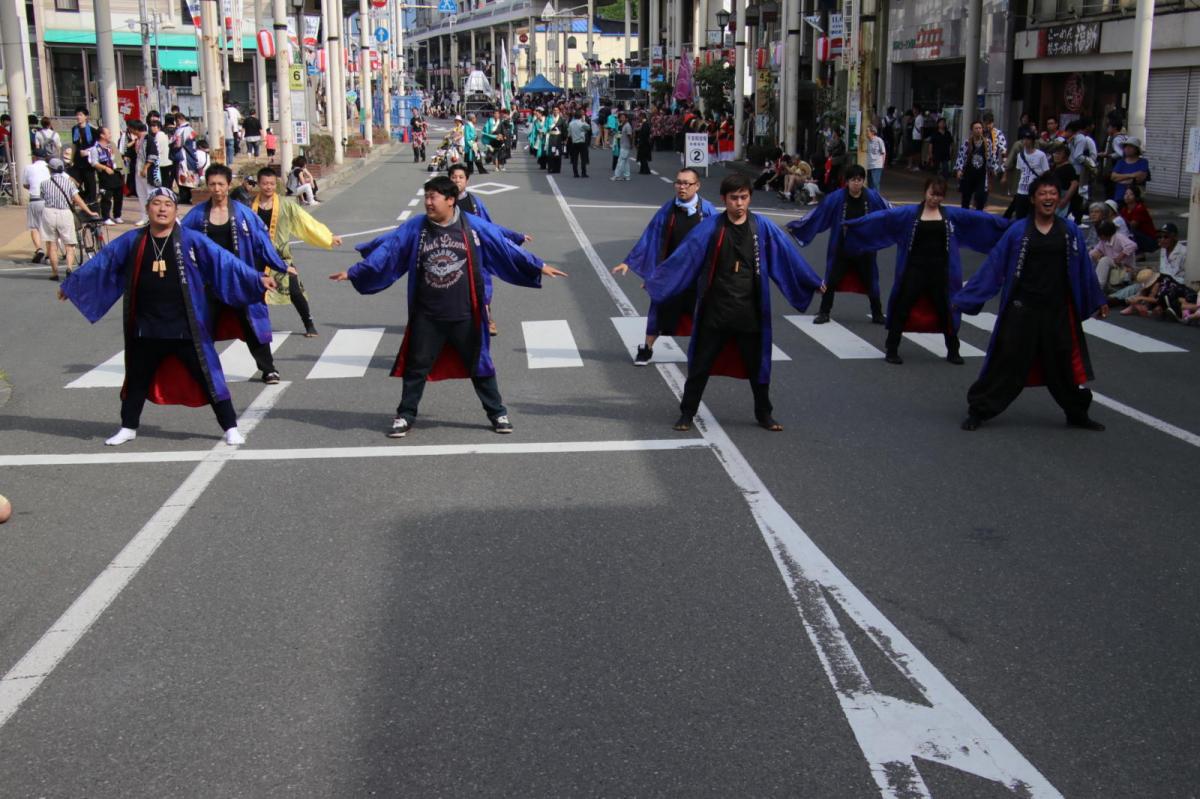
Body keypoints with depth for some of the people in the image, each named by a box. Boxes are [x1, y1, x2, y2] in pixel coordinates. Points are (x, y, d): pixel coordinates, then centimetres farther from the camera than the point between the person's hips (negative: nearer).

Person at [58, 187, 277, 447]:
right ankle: (128, 428, 35)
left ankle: (230, 428, 9)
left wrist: (257, 279, -18)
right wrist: (71, 284, 23)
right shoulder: (132, 242, 4)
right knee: (137, 379, 17)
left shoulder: (191, 240, -5)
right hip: (146, 330, 3)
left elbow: (223, 262, -10)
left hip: (186, 328, -3)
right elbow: (100, 264, 15)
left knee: (207, 376, -1)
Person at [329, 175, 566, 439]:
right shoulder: (414, 228, -3)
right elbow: (385, 252, 0)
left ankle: (498, 414, 23)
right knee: (416, 367, 9)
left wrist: (538, 266, -1)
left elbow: (505, 248, -1)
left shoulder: (473, 227, -6)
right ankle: (405, 416, 24)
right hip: (426, 317, 1)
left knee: (479, 364, 9)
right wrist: (353, 273, -2)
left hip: (465, 316, -1)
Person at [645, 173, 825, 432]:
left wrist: (814, 283, 10)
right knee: (700, 364, 7)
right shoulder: (710, 227, -7)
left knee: (757, 365, 14)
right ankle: (687, 414, 21)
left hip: (750, 312, 2)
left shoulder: (762, 227, -3)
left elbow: (788, 256, 4)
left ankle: (764, 415, 31)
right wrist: (654, 281, -8)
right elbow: (683, 257, -7)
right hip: (715, 311, -1)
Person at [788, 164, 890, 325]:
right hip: (841, 248, -1)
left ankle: (877, 314, 25)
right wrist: (795, 226, -6)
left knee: (870, 281, 11)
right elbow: (816, 215, -6)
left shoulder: (872, 197, -8)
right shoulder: (836, 197, -11)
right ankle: (824, 313, 19)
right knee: (831, 281, 5)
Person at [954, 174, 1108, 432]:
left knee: (1064, 364, 14)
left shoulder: (1070, 232, 1)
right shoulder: (1017, 232, -5)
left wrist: (1098, 301, 18)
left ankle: (1078, 414, 32)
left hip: (1058, 312, 2)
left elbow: (1083, 269, 11)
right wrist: (963, 299, -5)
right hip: (1022, 311, -2)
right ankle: (978, 411, 13)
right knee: (1007, 362, 1)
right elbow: (992, 267, -3)